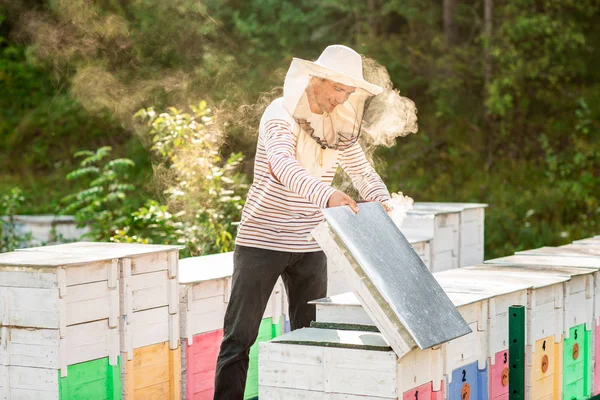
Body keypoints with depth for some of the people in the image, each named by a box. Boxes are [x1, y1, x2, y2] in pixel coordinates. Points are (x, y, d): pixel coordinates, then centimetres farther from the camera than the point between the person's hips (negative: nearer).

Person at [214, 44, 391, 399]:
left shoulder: (339, 125, 7)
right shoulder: (281, 115, -15)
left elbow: (363, 172, 11)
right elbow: (283, 166, -33)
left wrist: (384, 203, -12)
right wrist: (327, 194, -50)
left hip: (309, 246, 6)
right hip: (262, 240, -6)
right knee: (240, 334, -3)